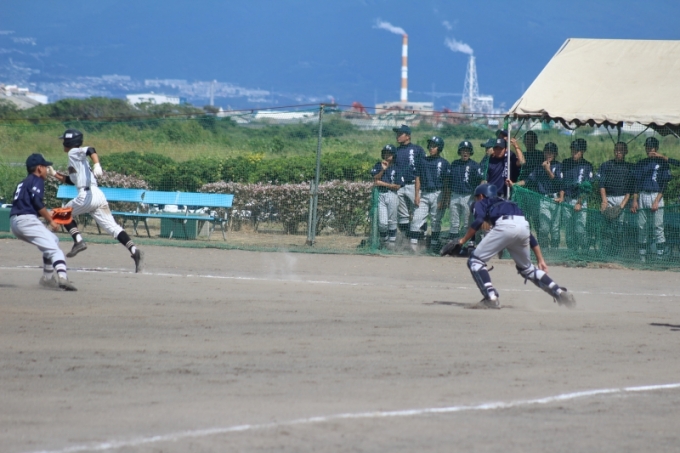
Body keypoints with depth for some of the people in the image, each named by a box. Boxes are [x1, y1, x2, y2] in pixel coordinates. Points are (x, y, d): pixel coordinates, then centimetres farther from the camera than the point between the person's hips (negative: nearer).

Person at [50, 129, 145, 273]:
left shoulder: (74, 152, 3)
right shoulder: (74, 158, 29)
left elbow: (90, 150, -19)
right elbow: (71, 181, 38)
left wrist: (97, 165, -36)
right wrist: (54, 174, 36)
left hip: (86, 195, -8)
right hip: (98, 195, 8)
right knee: (112, 227, -2)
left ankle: (78, 241, -3)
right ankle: (134, 250, -20)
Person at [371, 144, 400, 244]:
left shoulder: (396, 168, 0)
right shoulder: (378, 166, 11)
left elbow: (397, 186, -5)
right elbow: (375, 180, -1)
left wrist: (382, 183, -7)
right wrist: (383, 170, -12)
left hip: (392, 195, -2)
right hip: (380, 195, 2)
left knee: (392, 221, 3)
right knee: (382, 222, -4)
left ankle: (392, 240, 12)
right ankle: (383, 240, 15)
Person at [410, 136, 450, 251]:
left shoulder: (444, 163, 2)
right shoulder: (423, 161, 10)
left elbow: (446, 183, 0)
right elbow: (418, 179, 10)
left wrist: (444, 200, -6)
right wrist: (417, 195, 0)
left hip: (437, 195, -2)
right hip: (423, 194, 2)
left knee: (436, 222, 3)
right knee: (417, 219, -6)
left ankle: (434, 245, 9)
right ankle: (412, 245, -7)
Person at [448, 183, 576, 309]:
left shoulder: (481, 203, 26)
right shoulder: (508, 204, 41)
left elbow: (478, 221, 0)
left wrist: (463, 240, 6)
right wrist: (540, 260, 32)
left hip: (505, 226, -6)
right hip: (524, 226, 6)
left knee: (475, 261, 3)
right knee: (526, 267, 28)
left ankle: (491, 298, -14)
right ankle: (560, 293, 20)